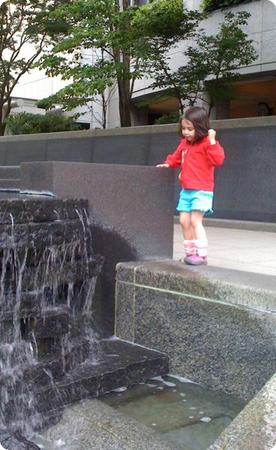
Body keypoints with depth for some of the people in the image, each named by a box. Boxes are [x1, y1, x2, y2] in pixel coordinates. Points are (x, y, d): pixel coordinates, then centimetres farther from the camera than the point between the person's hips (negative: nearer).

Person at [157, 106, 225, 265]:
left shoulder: (207, 143, -10)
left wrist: (212, 141, -26)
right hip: (186, 190, 8)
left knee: (195, 220, -13)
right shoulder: (184, 143, 13)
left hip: (201, 191, -8)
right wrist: (168, 163, 10)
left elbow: (218, 160, -23)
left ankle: (201, 254, -7)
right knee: (184, 220, 7)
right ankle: (191, 252, 17)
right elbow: (177, 157, 28)